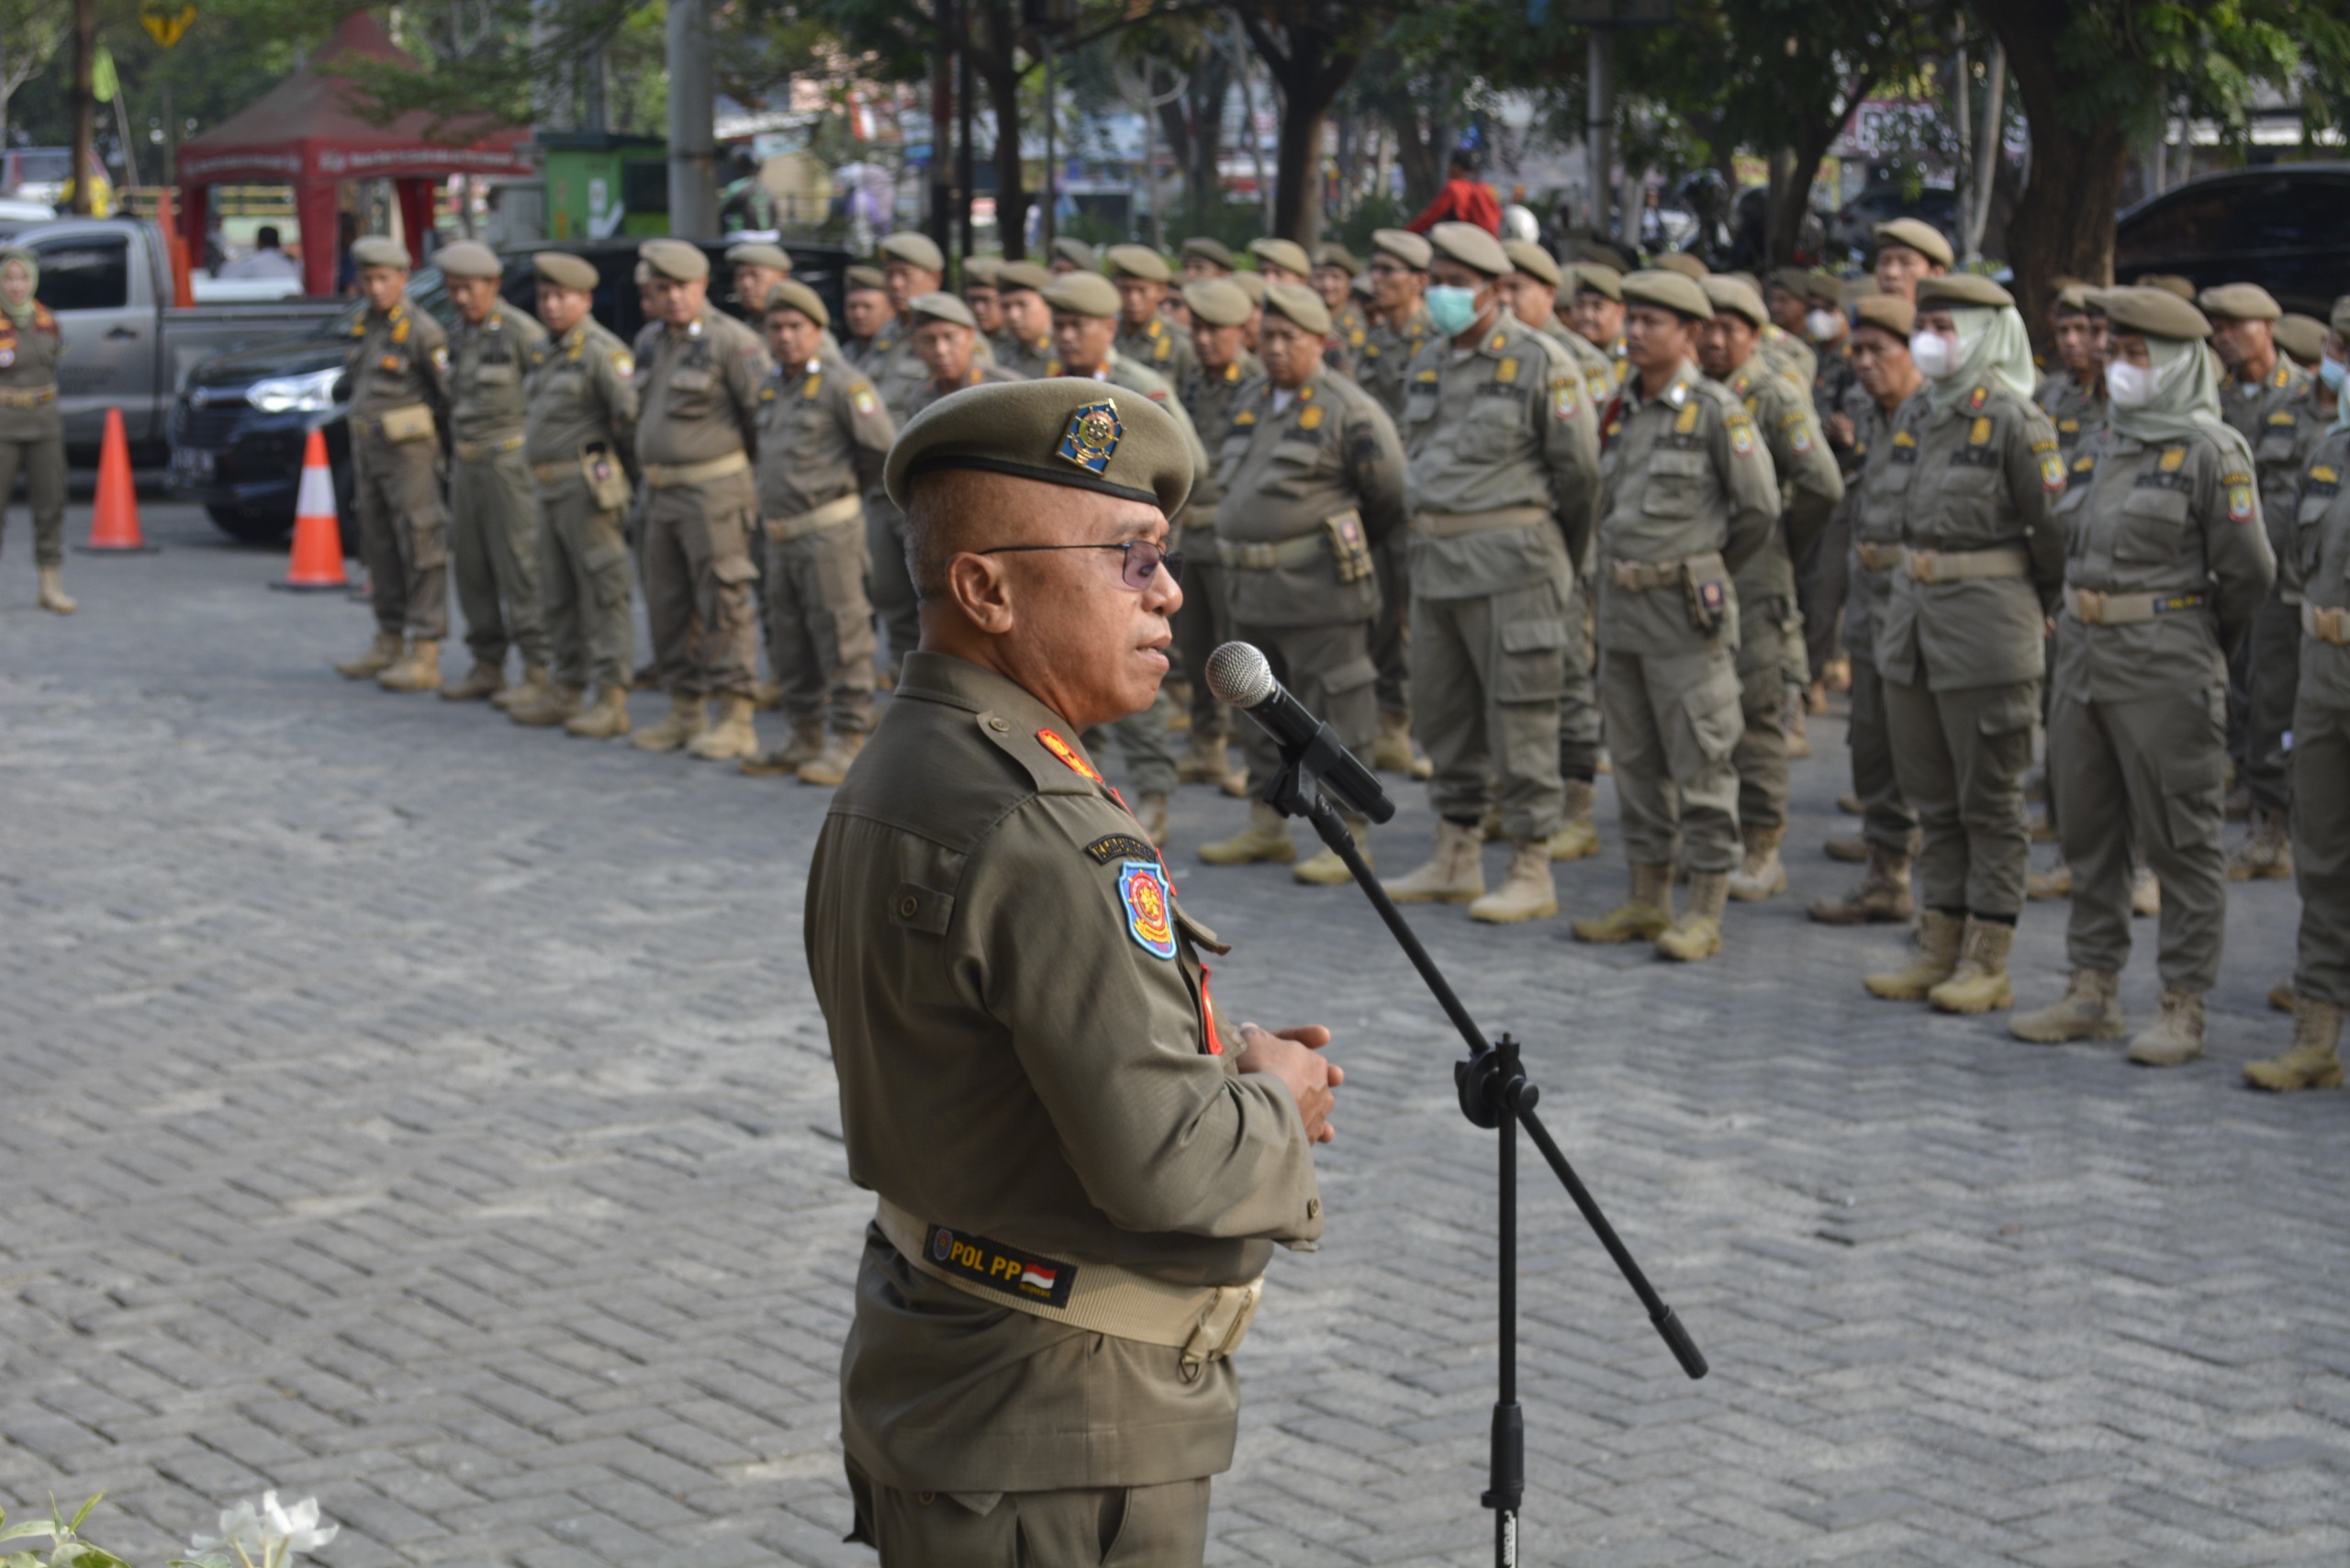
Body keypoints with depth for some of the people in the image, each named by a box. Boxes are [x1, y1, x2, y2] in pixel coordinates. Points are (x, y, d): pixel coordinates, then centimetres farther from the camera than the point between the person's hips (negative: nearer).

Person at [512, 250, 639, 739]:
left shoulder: (601, 351, -13)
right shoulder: (545, 351, 16)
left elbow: (630, 412, -19)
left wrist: (626, 462, -8)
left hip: (587, 488, -10)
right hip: (550, 489, 10)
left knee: (602, 593, -7)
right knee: (558, 597, 13)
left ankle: (612, 700, -6)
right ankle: (565, 693, 21)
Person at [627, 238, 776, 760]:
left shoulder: (731, 340, -12)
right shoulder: (649, 342, 13)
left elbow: (766, 412, -13)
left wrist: (762, 475, -6)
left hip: (713, 490, -8)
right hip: (661, 494, 8)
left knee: (723, 604, -6)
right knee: (668, 607, 11)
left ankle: (736, 722, -2)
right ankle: (685, 713, 21)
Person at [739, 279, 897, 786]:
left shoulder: (842, 384, -10)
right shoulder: (772, 390, 16)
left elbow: (884, 448, -12)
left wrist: (846, 487, 2)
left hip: (829, 530, -8)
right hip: (781, 535, 8)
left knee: (840, 636, -6)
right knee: (789, 644, 12)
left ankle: (847, 742, -3)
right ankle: (806, 738, 21)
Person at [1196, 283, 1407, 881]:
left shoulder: (1348, 410, -10)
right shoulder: (1250, 401, 13)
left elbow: (1391, 491, -5)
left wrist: (1348, 546, 8)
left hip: (1317, 590, -8)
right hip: (1253, 587, 8)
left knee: (1334, 719, -4)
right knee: (1261, 713, 15)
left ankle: (1350, 839, 1)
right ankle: (1265, 827, 26)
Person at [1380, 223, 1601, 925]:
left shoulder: (1540, 362, -9)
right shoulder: (1429, 360, 13)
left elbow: (1580, 469, -6)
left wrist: (1561, 557, 4)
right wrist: (1429, 530, 18)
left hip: (1509, 557, -8)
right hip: (1434, 555, 8)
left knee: (1519, 712, -4)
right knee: (1442, 709, 12)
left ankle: (1532, 871, 0)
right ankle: (1455, 859, 22)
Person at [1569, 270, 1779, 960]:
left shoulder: (1717, 411, -9)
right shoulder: (1622, 410, 11)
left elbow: (1759, 508, -5)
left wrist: (1707, 569, 5)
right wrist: (1615, 568, 14)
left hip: (1686, 607, -7)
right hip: (1621, 602, 7)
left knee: (1701, 761, -3)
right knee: (1637, 759, 12)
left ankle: (1706, 911, 0)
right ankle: (1646, 898, 20)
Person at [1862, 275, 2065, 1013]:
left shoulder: (2014, 421, -13)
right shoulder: (1916, 414, 9)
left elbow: (2054, 529, -11)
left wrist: (2032, 610, 0)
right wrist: (1915, 579, 15)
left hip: (1986, 618, -7)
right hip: (1912, 609, 7)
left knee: (1990, 800, 0)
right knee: (1932, 797, 12)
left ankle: (1988, 962, 6)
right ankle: (1937, 947, 20)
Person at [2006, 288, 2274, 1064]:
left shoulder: (2210, 450, -9)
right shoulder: (2100, 445, 13)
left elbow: (2248, 570, -9)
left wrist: (2199, 641, 2)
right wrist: (2081, 614, 13)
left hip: (2165, 670, -8)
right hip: (2083, 657, 8)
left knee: (2180, 839, -1)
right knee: (2087, 831, 12)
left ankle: (2184, 1006, 4)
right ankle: (2093, 990, 21)